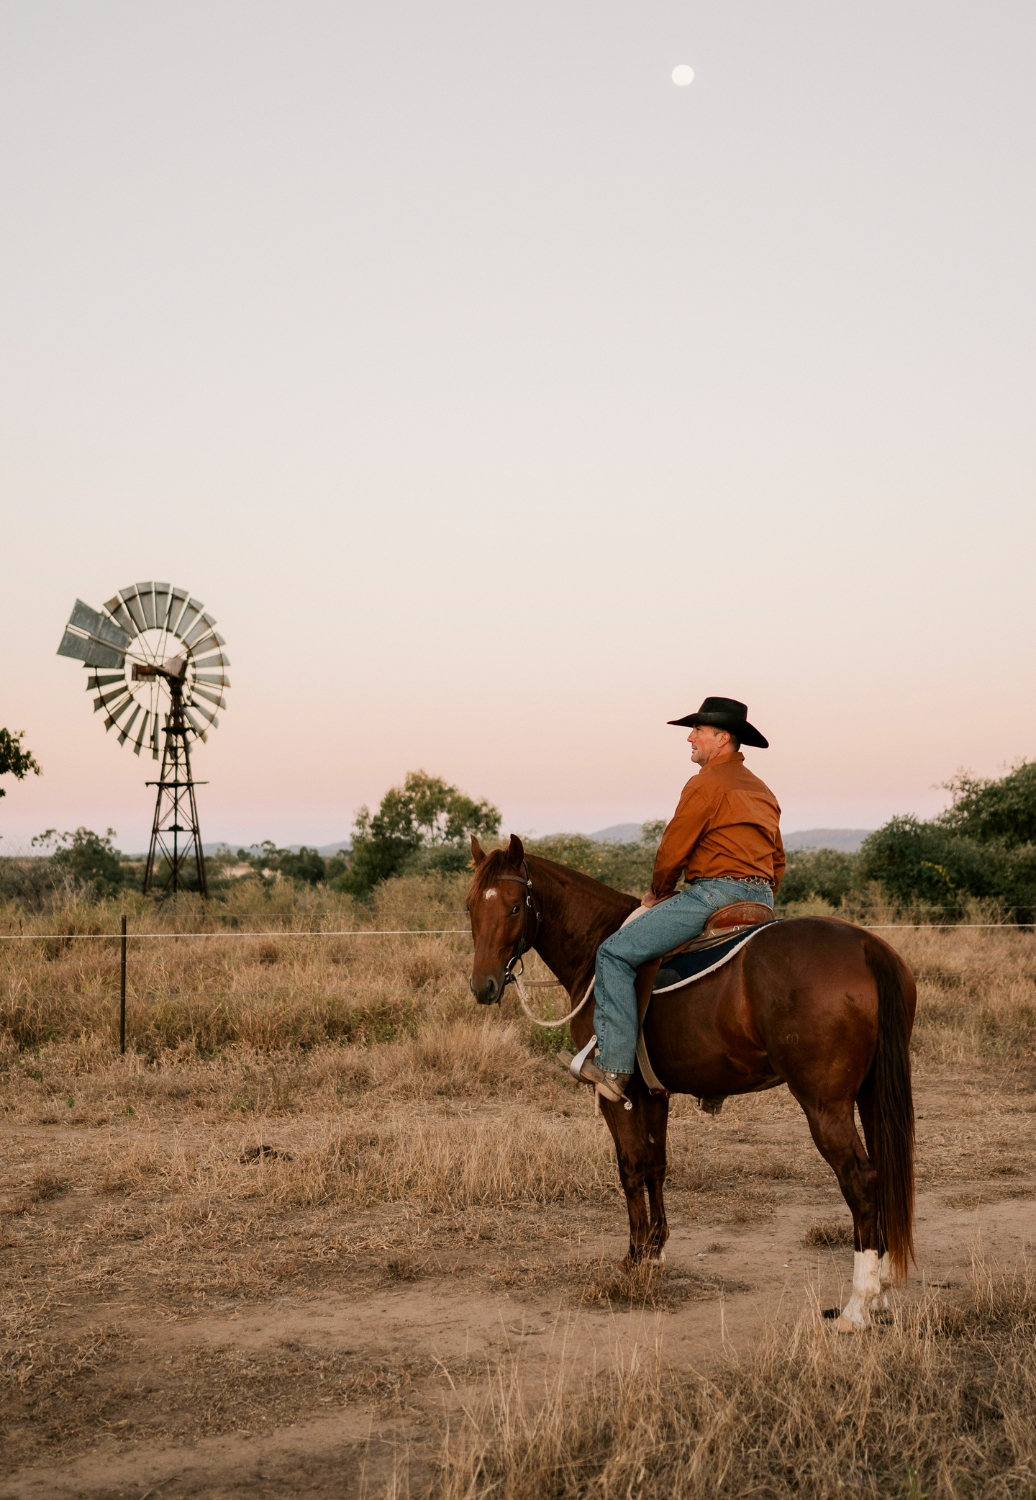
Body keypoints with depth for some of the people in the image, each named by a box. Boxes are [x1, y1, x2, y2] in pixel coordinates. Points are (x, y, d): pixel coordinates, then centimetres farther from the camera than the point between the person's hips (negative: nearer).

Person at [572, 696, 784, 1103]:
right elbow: (777, 862, 26)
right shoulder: (763, 791, 22)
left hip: (715, 892, -10)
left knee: (614, 952, -10)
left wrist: (659, 892, 10)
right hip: (761, 901, 10)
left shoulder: (707, 783, -6)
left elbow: (672, 851, -7)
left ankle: (614, 1064, -19)